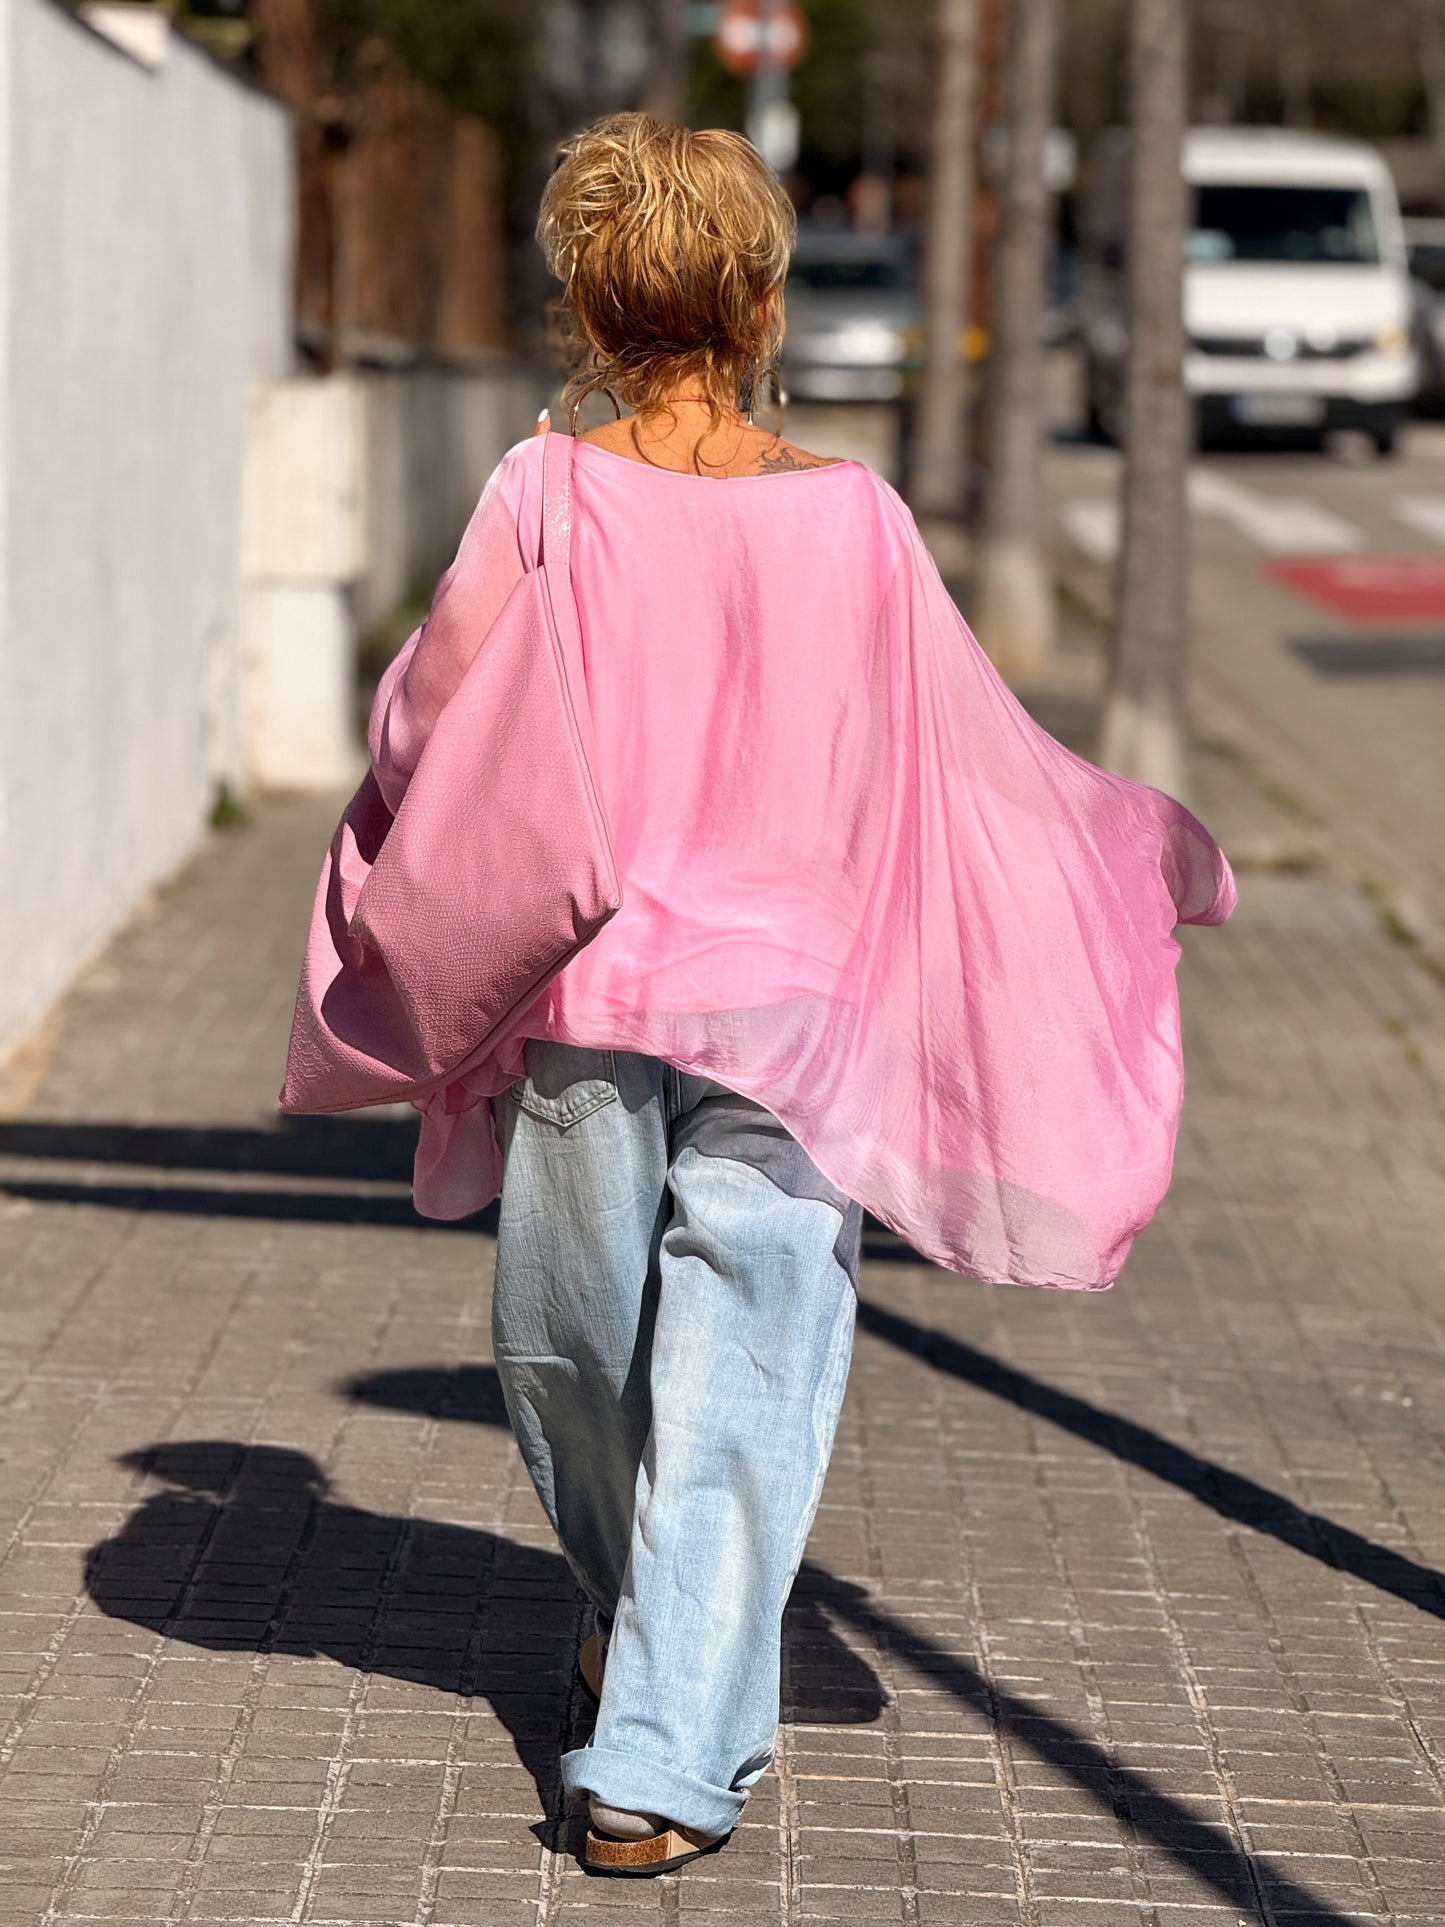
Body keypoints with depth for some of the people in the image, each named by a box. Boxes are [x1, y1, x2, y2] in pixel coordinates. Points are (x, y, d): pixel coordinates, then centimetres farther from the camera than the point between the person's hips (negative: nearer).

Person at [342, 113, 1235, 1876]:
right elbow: (977, 755, 3)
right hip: (784, 1008, 0)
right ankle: (666, 1762, -1)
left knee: (570, 1342, 22)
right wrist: (1161, 854, 19)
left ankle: (631, 1613, 43)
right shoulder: (852, 521, -7)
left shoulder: (544, 500, -10)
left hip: (581, 1004, 0)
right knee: (738, 1383, 3)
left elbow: (426, 725, -1)